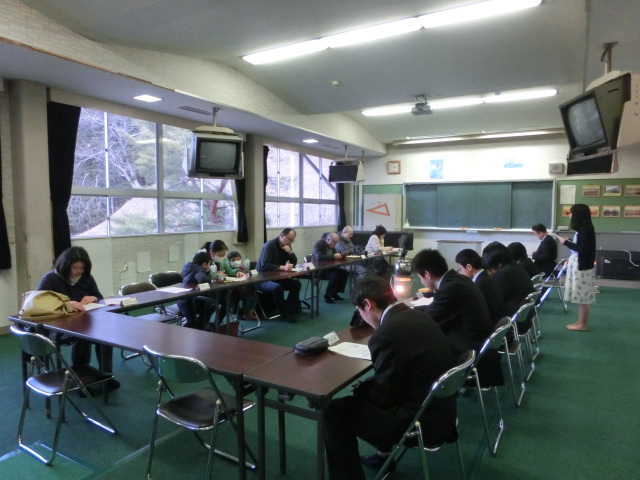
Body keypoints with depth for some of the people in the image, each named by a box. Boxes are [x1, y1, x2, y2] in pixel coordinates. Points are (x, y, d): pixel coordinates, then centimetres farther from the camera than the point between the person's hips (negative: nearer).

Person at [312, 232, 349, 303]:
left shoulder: (331, 245, 4)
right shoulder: (318, 244, -19)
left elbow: (334, 255, 14)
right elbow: (319, 258, -34)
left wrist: (341, 255, -9)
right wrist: (333, 256, -32)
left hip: (328, 267, 8)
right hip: (318, 270, -8)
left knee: (345, 273, -5)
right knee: (335, 276, -29)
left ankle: (335, 293, 4)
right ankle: (327, 296, -11)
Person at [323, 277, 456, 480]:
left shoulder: (386, 334, -24)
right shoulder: (418, 317, 3)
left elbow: (383, 396, -15)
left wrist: (360, 388, 4)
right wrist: (367, 385, 11)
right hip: (441, 411, 9)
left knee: (333, 412, 2)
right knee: (371, 389, 28)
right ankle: (386, 453, 40)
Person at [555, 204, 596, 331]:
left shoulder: (585, 229, -18)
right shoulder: (583, 228, 11)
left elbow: (582, 249, -22)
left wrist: (566, 243, -13)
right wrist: (569, 241, 8)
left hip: (581, 267, -10)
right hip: (578, 265, 10)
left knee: (582, 297, -1)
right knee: (581, 296, 14)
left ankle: (582, 324, 7)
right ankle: (580, 322, 21)